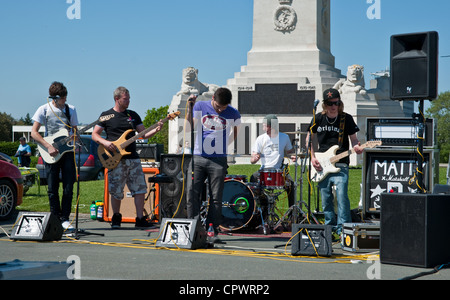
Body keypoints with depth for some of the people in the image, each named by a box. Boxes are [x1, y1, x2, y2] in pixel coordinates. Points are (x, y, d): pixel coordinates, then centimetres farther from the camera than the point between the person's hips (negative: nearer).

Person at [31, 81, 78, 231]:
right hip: (51, 153, -2)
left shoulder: (71, 109, 9)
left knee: (68, 188, -3)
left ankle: (65, 219, 5)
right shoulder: (44, 109, -1)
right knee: (53, 189, 1)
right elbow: (34, 133, -4)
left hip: (67, 151, 2)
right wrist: (49, 146, -15)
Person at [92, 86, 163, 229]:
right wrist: (105, 142, -14)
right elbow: (94, 135, 5)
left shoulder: (133, 115, 14)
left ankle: (140, 219, 3)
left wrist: (155, 130, -6)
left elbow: (143, 134, 13)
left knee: (140, 188, -4)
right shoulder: (106, 116, 4)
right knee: (116, 191, -2)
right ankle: (116, 218, 17)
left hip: (133, 158, 4)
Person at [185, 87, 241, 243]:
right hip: (198, 158, 0)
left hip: (218, 160, 0)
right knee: (192, 194, -7)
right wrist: (190, 107, -12)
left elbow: (235, 132, 19)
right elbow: (188, 128, -4)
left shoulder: (233, 113, 2)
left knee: (216, 198, -1)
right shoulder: (200, 106, 2)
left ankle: (213, 231, 5)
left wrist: (225, 145, 9)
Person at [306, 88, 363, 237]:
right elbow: (309, 138, 14)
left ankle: (342, 229, -12)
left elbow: (353, 138, 5)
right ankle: (330, 227, 22)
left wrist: (356, 147, -18)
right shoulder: (318, 118, 5)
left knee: (342, 196, -16)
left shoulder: (346, 119, 0)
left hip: (340, 165, -3)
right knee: (326, 199, 7)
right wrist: (312, 157, 3)